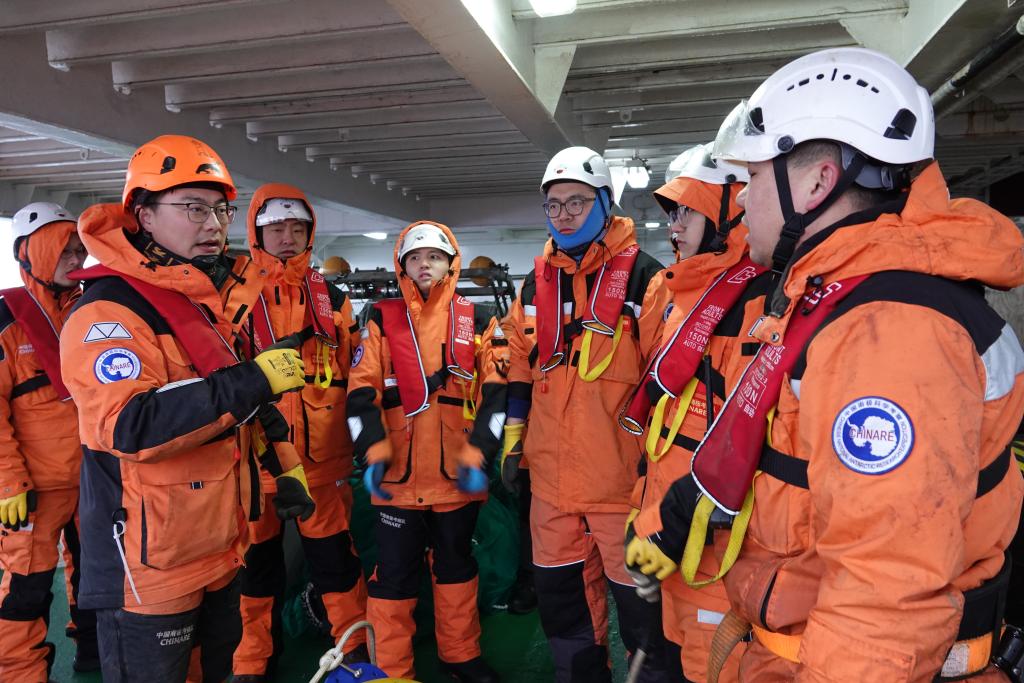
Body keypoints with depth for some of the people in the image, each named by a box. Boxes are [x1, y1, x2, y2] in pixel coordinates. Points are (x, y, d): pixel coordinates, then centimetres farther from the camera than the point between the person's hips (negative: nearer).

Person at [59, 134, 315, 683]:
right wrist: (254, 379, -33)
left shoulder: (212, 302, 11)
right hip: (149, 566, -8)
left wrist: (284, 468, 16)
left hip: (219, 549, 9)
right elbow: (129, 425, -33)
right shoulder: (109, 309, -18)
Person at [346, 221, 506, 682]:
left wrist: (478, 455, -11)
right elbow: (362, 392, -2)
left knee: (456, 565, 17)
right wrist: (373, 452, -16)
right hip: (398, 476, -1)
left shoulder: (476, 321, 5)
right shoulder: (383, 320, 4)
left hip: (458, 475, 1)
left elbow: (496, 393, 0)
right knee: (395, 573, 7)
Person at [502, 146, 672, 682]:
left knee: (639, 599, 7)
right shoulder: (536, 281, 11)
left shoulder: (642, 276, -6)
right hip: (551, 476, 6)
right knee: (559, 596, 19)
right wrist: (513, 438, 15)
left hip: (621, 476, -5)